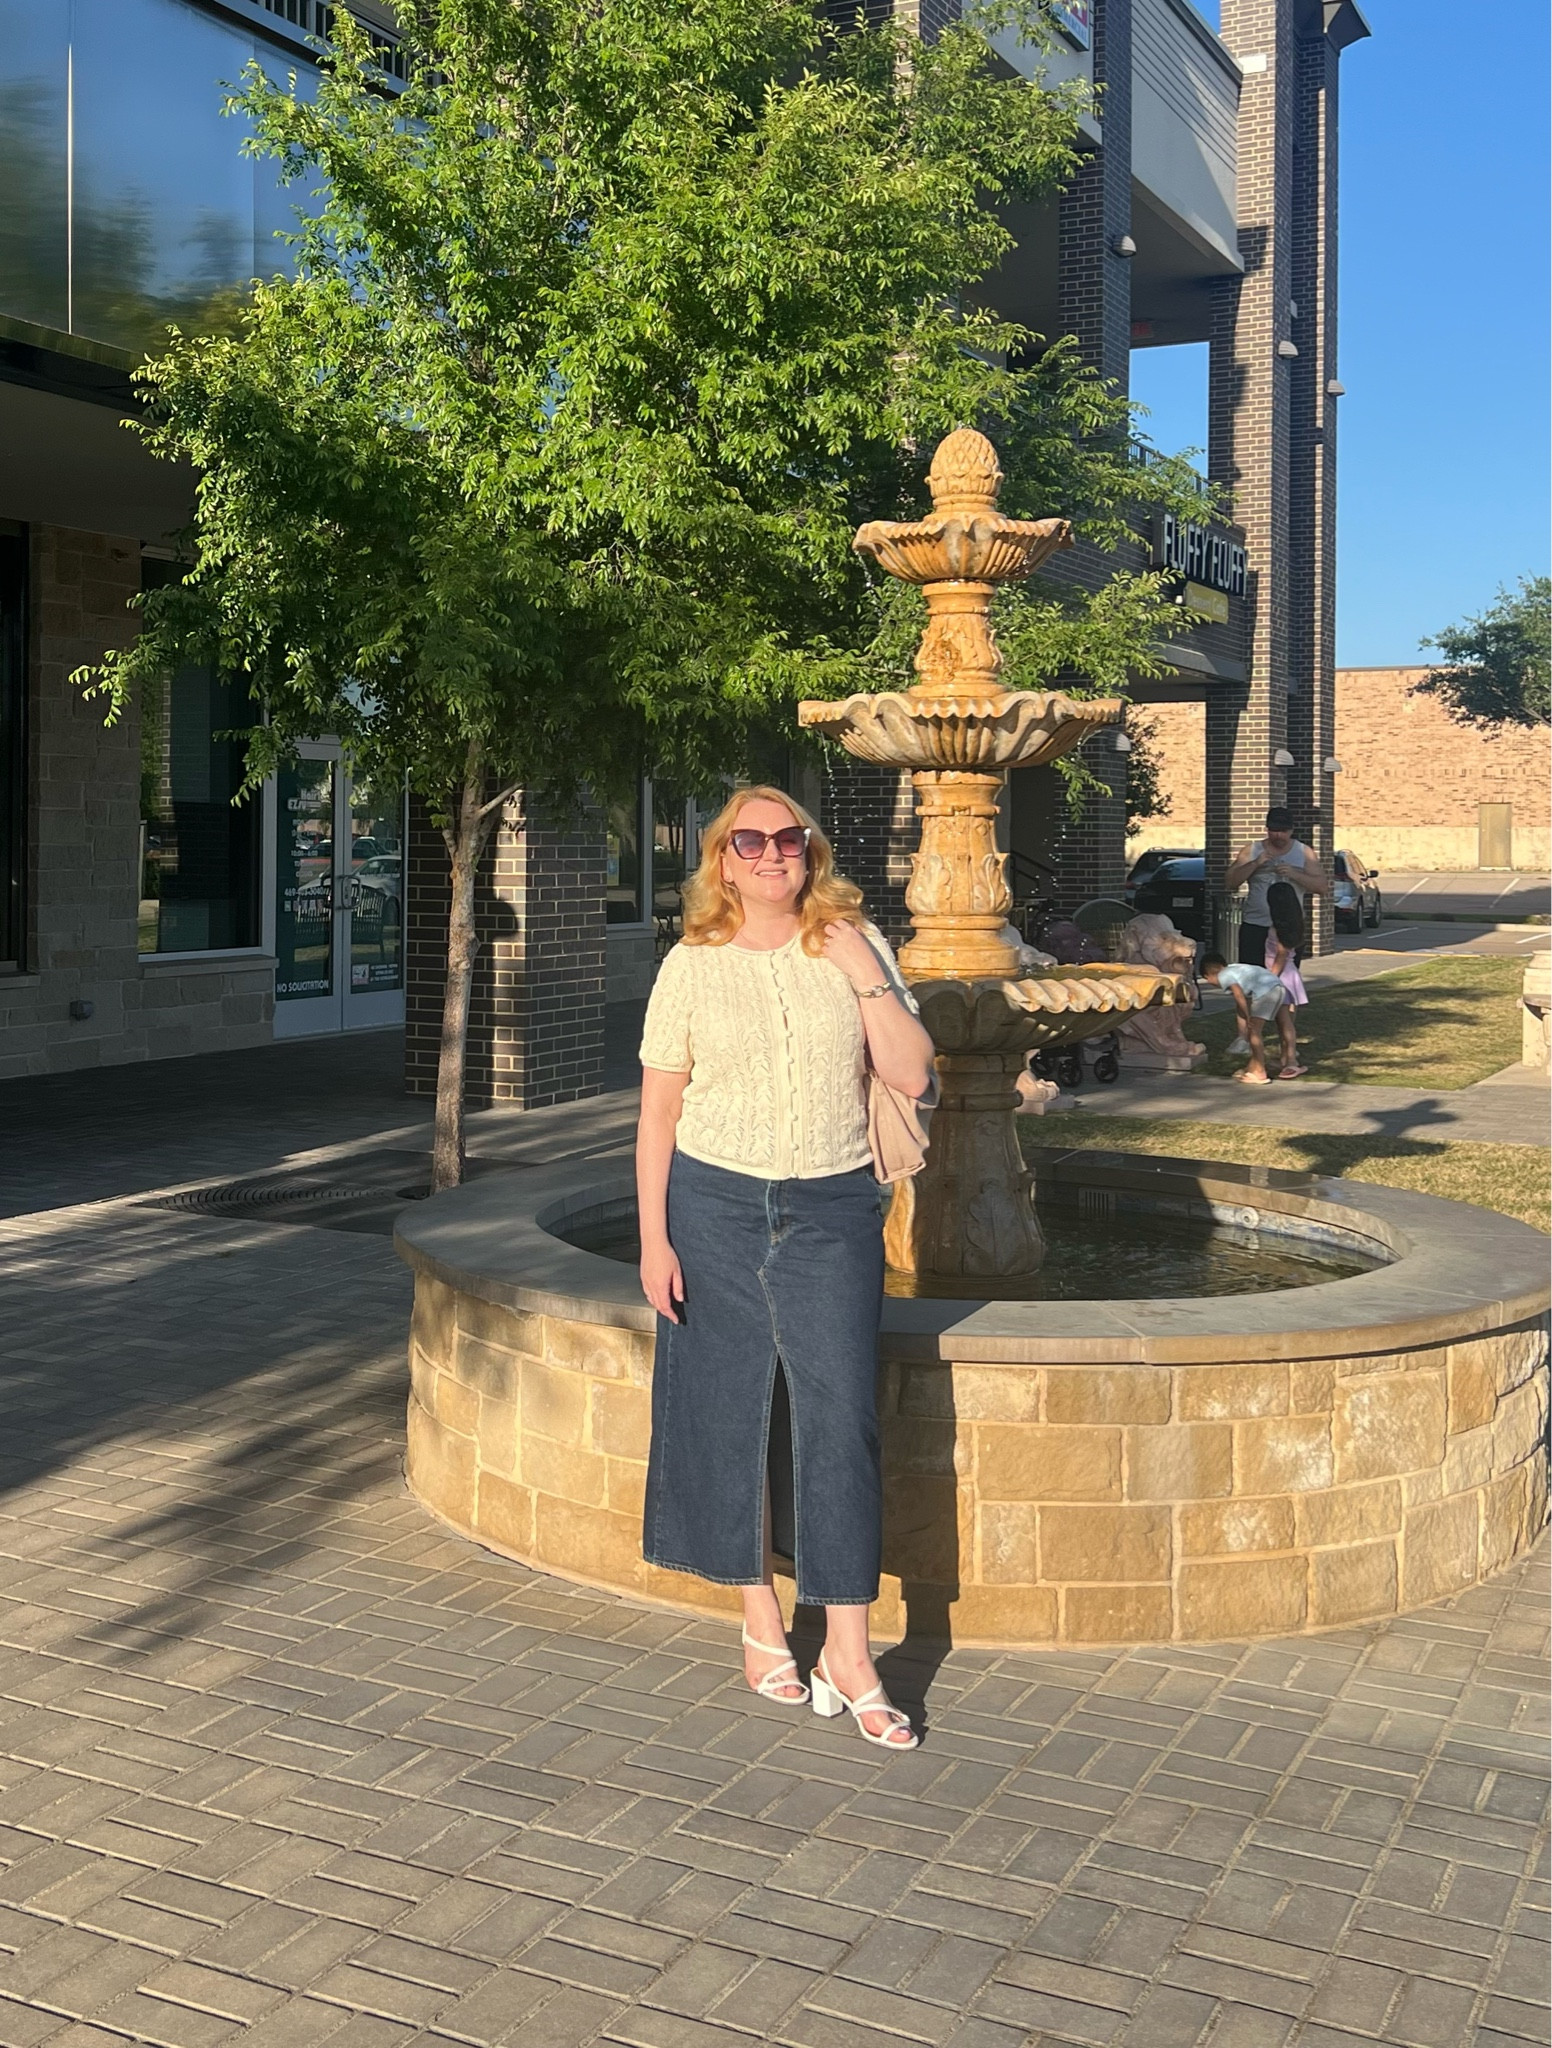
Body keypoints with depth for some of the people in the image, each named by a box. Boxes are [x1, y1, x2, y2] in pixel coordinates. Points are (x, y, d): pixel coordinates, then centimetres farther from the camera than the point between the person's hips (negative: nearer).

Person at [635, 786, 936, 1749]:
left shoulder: (854, 948, 4)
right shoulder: (692, 966, 2)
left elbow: (912, 1074, -3)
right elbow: (659, 1109, 2)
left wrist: (864, 973, -11)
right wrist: (654, 1238, -4)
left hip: (831, 1209, 0)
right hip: (715, 1204, 0)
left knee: (841, 1416, -6)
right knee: (729, 1411, 7)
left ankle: (850, 1652, 3)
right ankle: (762, 1623, 24)